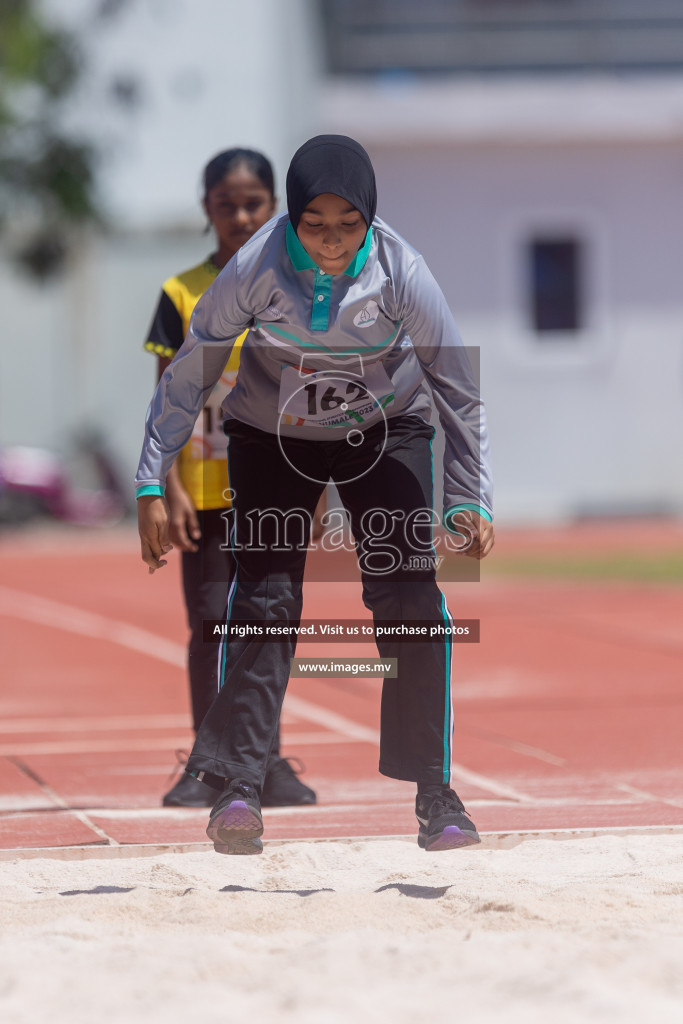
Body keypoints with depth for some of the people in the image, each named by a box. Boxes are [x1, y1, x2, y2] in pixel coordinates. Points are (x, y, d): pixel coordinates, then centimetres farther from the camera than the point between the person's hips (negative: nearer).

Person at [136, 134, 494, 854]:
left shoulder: (400, 273, -27)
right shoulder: (257, 268, -27)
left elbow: (457, 386, -17)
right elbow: (188, 373, -16)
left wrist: (470, 498, -23)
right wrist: (152, 485, -18)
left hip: (385, 431, 0)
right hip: (273, 436, 0)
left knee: (411, 599, -11)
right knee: (264, 599, -13)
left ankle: (433, 792, -1)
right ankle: (237, 786, -11)